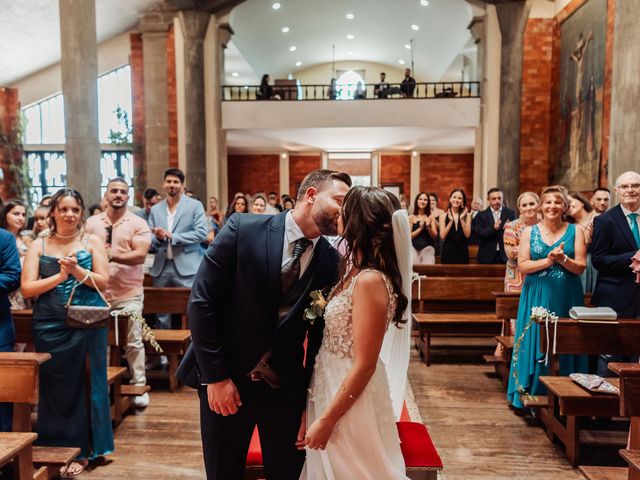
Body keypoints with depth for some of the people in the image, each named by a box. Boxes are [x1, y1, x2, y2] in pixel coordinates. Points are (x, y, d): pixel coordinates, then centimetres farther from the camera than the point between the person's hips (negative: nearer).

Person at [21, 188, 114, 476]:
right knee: (55, 386, 8)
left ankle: (82, 450, 19)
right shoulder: (39, 246, 6)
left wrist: (76, 270, -17)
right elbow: (27, 288, -2)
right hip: (50, 326, 1)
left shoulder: (92, 242, 4)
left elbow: (103, 282, -3)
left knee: (85, 384, 5)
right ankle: (57, 449, 24)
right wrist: (60, 275, -14)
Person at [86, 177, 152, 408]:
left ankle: (139, 387, 13)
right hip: (97, 292, 3)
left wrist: (112, 255, -21)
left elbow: (140, 255, -11)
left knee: (133, 342, 2)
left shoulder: (138, 224, -1)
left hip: (129, 293, -3)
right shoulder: (91, 223, 9)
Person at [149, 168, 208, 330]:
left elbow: (202, 233, -11)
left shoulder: (195, 206, 1)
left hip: (186, 267, -4)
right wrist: (158, 238, -11)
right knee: (161, 311, 11)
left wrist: (172, 236, -13)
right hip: (161, 268, 4)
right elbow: (150, 239, 12)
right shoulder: (155, 209, 13)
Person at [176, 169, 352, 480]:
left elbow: (321, 337, 1)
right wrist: (216, 376, -12)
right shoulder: (242, 229, -12)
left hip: (286, 386, 2)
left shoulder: (331, 263, -4)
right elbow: (202, 302, -11)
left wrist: (311, 403, 0)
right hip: (224, 381, -1)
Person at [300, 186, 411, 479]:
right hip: (334, 387, 8)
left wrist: (326, 420, -17)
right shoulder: (355, 269, 2)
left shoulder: (370, 280, -25)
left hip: (350, 398, -8)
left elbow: (364, 366, -23)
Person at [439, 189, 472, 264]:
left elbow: (467, 234, -5)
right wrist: (451, 221, -11)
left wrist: (462, 219, -11)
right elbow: (442, 236, -7)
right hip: (448, 252, -1)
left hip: (462, 252, 1)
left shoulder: (466, 215, 5)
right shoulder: (443, 216, 3)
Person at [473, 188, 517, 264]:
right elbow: (477, 233, -7)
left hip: (506, 255, 1)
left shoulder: (510, 213, 7)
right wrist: (493, 228, -22)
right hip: (487, 256, 0)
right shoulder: (481, 215, 4)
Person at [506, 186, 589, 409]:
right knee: (535, 345, 4)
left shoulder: (575, 231, 4)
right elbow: (522, 265, -4)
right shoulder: (529, 232, 4)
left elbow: (581, 267, -1)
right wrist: (548, 260, -17)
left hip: (566, 297, 0)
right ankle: (532, 393, 16)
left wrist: (562, 259, -19)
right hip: (536, 296, 0)